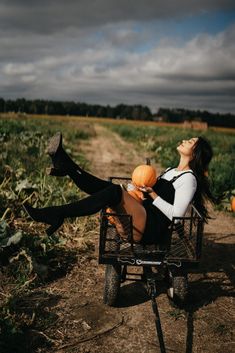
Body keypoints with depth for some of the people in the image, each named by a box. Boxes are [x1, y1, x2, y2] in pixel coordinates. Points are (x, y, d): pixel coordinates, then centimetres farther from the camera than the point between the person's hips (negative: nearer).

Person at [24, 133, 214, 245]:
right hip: (142, 221, 9)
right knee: (107, 187, -8)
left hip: (152, 230, -9)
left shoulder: (189, 178, -4)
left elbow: (176, 215, -14)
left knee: (115, 191, -29)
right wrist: (145, 186, 10)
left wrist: (153, 195, -12)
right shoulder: (171, 170, 24)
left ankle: (57, 215, -32)